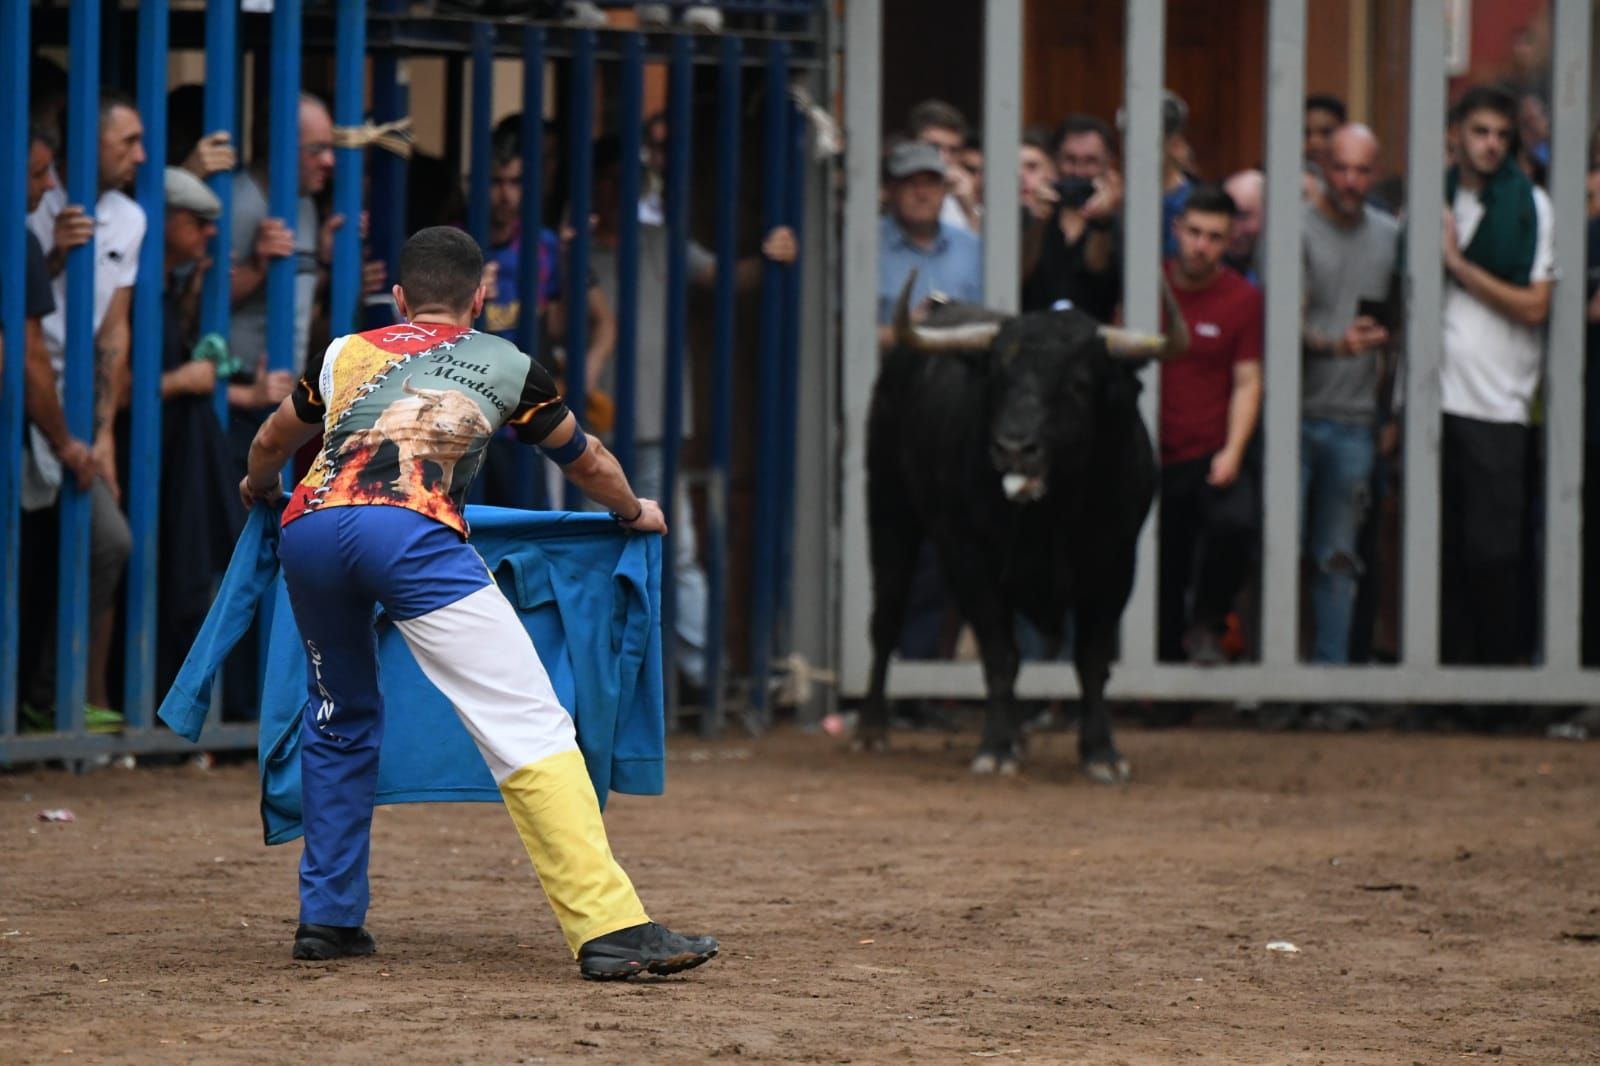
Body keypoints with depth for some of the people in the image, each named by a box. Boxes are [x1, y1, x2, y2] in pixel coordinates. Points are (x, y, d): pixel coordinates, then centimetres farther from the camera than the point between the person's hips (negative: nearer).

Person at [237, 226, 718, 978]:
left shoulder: (345, 355, 32)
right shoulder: (506, 366, 27)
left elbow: (272, 444, 49)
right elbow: (587, 463, 41)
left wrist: (258, 488, 71)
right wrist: (634, 513, 61)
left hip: (309, 526, 3)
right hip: (411, 530, -3)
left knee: (341, 718, 28)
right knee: (529, 728, -7)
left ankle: (328, 917, 25)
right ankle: (609, 927, -19)